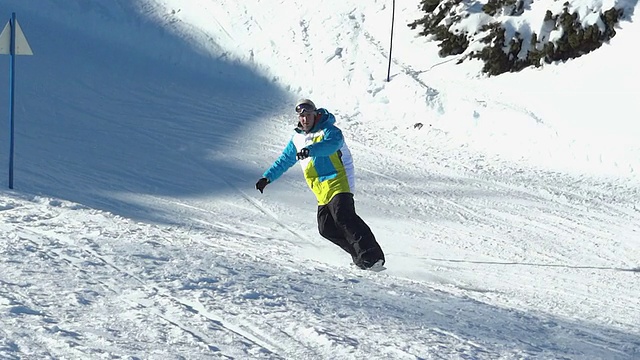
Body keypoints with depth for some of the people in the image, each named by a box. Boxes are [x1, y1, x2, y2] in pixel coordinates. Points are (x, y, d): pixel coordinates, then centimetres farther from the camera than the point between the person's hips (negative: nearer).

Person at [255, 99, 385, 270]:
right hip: (322, 192, 8)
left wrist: (310, 150, -47)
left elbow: (332, 143, -32)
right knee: (326, 229, -3)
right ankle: (360, 255, 0)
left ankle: (372, 256, -32)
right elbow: (284, 160, 29)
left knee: (343, 217, -26)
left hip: (338, 184, -8)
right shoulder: (297, 139, 16)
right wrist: (268, 177, 24)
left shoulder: (328, 130, -8)